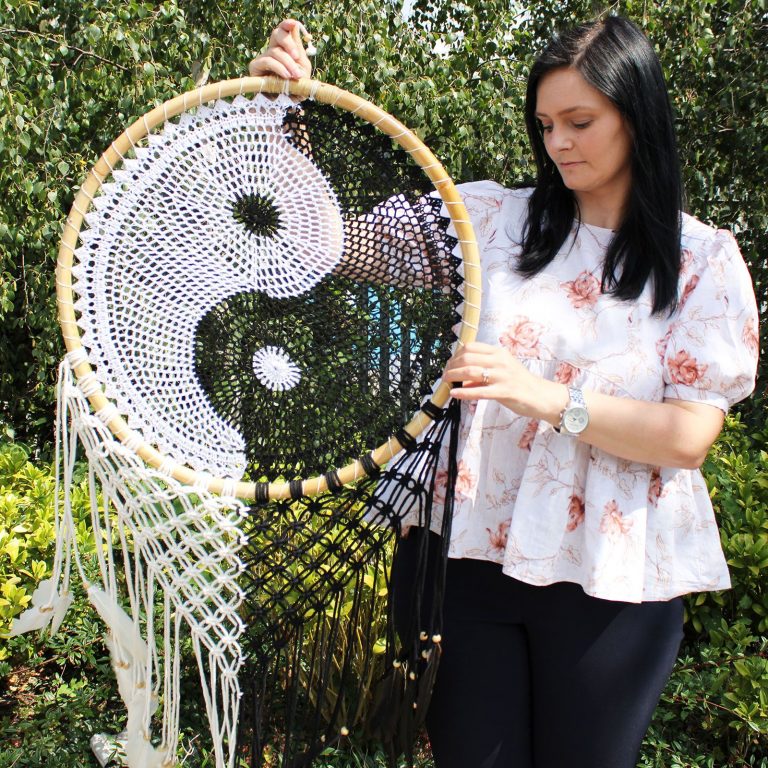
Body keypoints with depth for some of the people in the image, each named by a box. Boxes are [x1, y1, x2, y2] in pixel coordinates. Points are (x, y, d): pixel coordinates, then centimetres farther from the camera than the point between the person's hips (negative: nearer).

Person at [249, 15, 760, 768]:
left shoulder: (704, 260, -1)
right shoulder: (492, 218, 4)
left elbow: (690, 436, -10)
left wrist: (545, 398, -23)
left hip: (608, 582, -1)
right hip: (464, 556, 1)